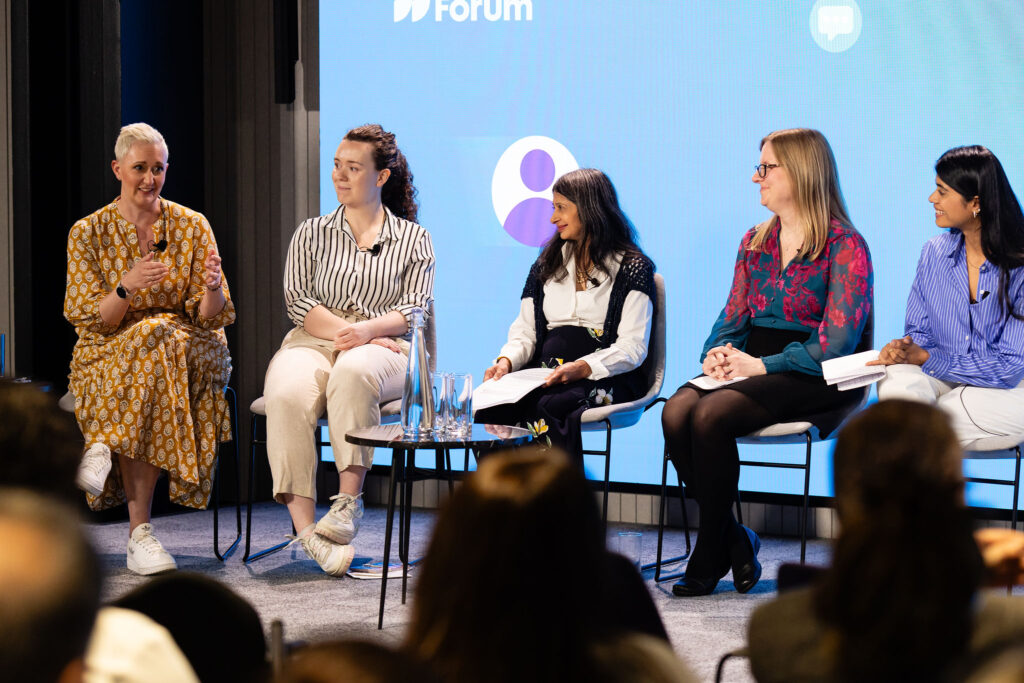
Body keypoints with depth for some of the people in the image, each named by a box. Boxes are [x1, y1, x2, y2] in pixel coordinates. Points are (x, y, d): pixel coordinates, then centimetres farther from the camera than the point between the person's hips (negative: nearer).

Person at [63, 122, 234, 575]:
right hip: (107, 355, 0)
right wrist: (127, 287, -25)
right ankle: (139, 533, -35)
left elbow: (211, 317, -1)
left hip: (189, 348, 1)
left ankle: (105, 445, -22)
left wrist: (213, 286, -24)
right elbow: (90, 321, -6)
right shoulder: (88, 233, 1)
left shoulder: (192, 226, 4)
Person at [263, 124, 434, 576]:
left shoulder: (413, 239, 15)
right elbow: (298, 301, 8)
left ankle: (349, 500, -35)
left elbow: (417, 308, 4)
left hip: (384, 349, -1)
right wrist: (342, 331, -10)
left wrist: (367, 330, -16)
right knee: (287, 394, -35)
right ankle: (304, 526, -40)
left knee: (353, 371, -40)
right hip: (313, 342, 1)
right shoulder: (312, 234, 20)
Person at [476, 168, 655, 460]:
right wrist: (506, 361, -4)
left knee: (546, 407, -38)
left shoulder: (633, 268, 5)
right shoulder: (547, 264, 23)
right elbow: (525, 332, 19)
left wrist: (581, 368, -20)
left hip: (605, 379, -4)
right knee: (489, 406, -29)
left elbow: (632, 348, -4)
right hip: (544, 374, 5)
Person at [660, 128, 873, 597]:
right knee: (676, 412, -24)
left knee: (711, 416, -30)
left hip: (813, 379, -6)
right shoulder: (755, 241, 16)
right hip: (750, 368, 6)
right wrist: (717, 355, -3)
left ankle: (710, 555, -15)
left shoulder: (845, 246, -5)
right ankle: (733, 540, -11)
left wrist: (761, 365, -17)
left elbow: (837, 342, -13)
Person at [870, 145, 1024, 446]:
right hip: (944, 378, 5)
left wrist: (926, 358, -17)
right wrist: (903, 348, -14)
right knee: (897, 385, -30)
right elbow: (920, 331, 12)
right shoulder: (935, 252, 5)